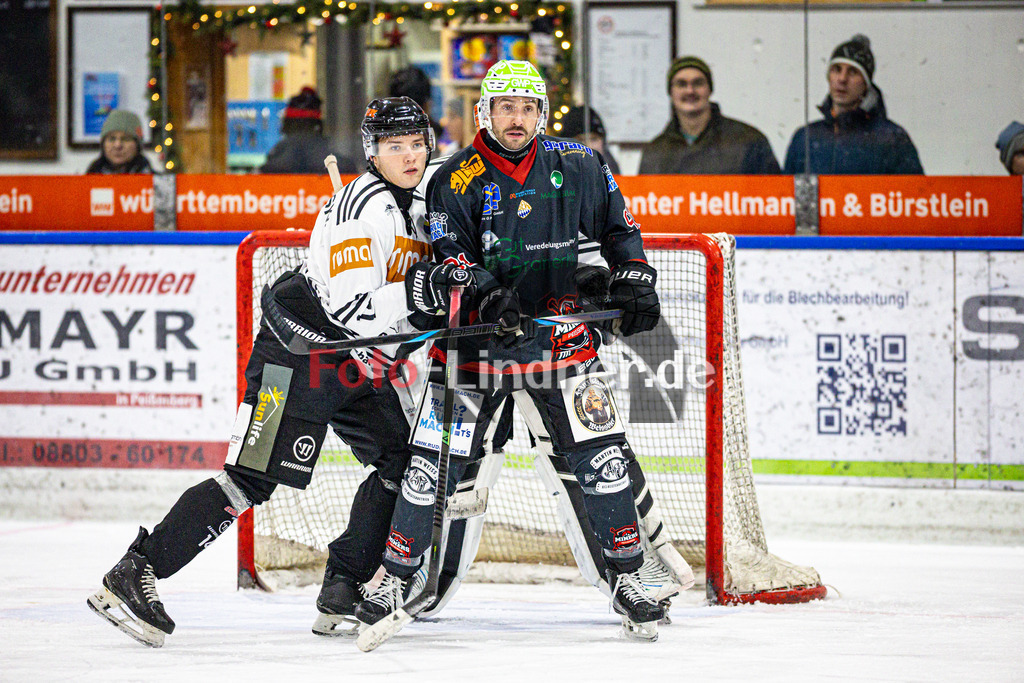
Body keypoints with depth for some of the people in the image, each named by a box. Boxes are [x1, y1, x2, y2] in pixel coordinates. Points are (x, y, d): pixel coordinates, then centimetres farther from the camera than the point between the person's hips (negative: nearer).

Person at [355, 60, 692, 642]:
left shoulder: (579, 166, 3)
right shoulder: (457, 180, -3)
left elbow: (618, 226, 14)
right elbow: (448, 260, -7)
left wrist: (633, 278, -1)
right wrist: (486, 294, -25)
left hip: (558, 336, 1)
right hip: (475, 336, -1)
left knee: (601, 458, -6)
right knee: (433, 461, -5)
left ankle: (628, 581, 5)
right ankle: (397, 581, 7)